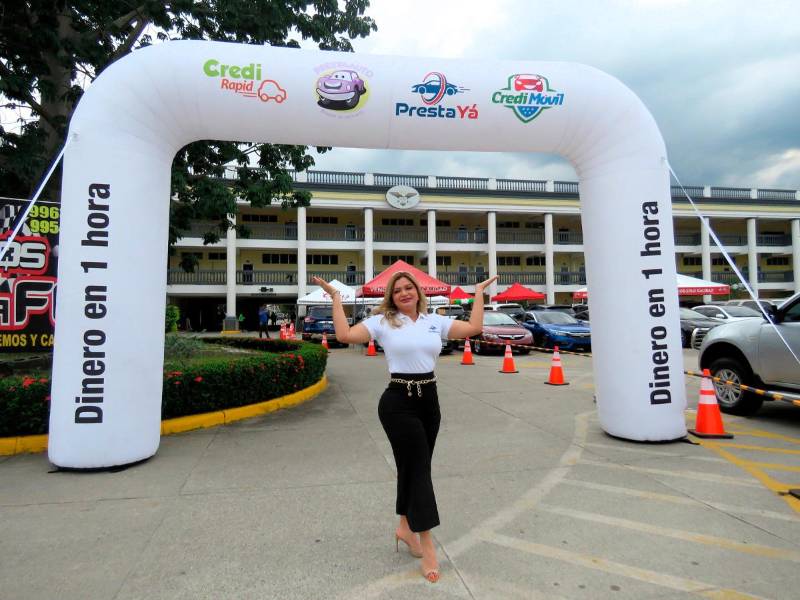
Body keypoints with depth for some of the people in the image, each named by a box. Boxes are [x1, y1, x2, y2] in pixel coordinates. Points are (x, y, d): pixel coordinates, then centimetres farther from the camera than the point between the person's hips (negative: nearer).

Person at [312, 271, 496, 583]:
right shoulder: (382, 321, -3)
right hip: (398, 402, -4)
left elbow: (474, 328, 2)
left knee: (413, 466, 15)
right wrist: (336, 296, -10)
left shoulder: (435, 321, 8)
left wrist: (479, 293, 9)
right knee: (419, 468, -4)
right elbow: (345, 335, -14)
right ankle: (427, 547, 7)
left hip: (429, 400, 5)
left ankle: (405, 527, 38)